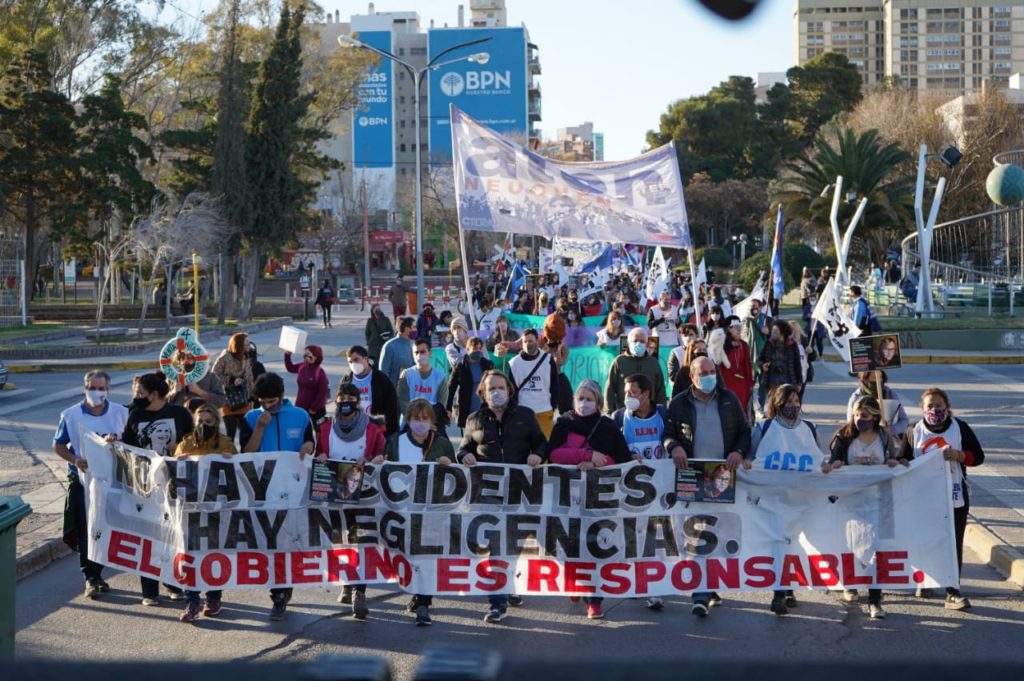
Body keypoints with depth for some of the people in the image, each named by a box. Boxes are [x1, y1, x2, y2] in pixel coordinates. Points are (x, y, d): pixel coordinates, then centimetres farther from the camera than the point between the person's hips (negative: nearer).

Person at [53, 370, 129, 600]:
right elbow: (58, 445, 2)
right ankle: (91, 579, 3)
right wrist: (75, 460, -17)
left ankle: (97, 574, 23)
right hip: (82, 480, -2)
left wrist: (118, 441, -16)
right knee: (85, 531, -3)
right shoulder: (71, 415, -4)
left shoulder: (120, 413, 1)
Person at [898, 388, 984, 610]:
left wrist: (958, 455, -21)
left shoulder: (960, 428, 0)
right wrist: (902, 463, -13)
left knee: (954, 544, -4)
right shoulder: (914, 432, 4)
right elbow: (903, 460, 11)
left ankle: (952, 592, -2)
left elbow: (978, 456, -2)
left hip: (955, 497, -1)